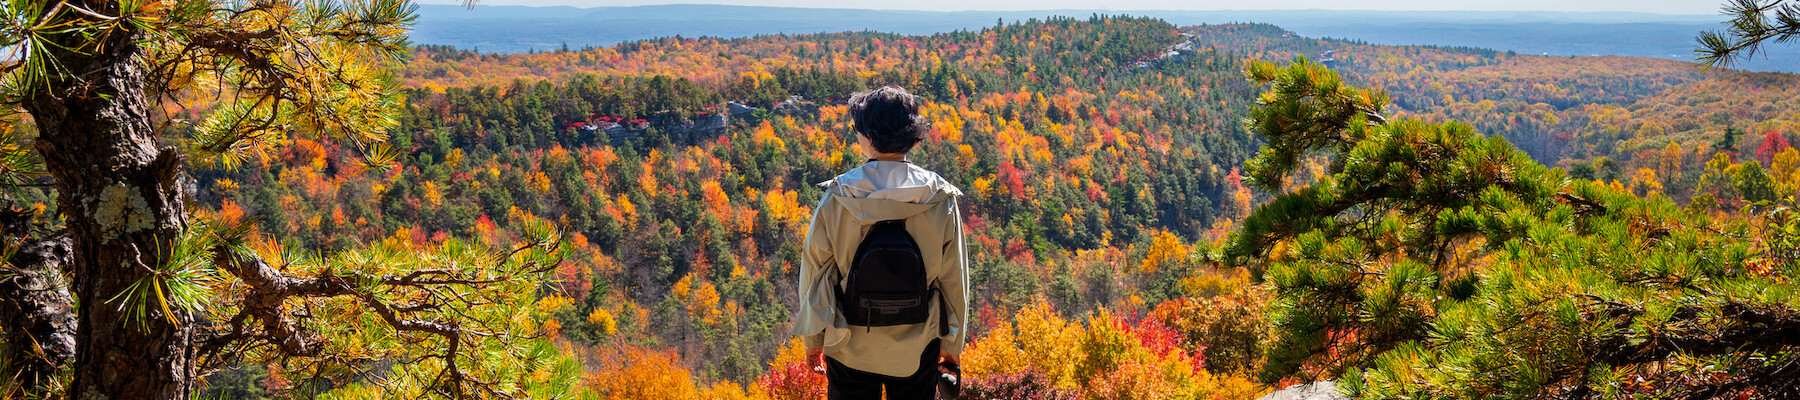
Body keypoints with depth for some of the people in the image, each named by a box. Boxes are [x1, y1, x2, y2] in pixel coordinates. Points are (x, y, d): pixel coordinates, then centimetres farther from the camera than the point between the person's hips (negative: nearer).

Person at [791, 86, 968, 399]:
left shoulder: (838, 199, -13)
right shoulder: (940, 200, -10)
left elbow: (814, 271, -5)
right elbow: (954, 279, -3)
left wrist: (813, 339, 8)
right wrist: (951, 344, 10)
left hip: (851, 348, 0)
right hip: (918, 350, 1)